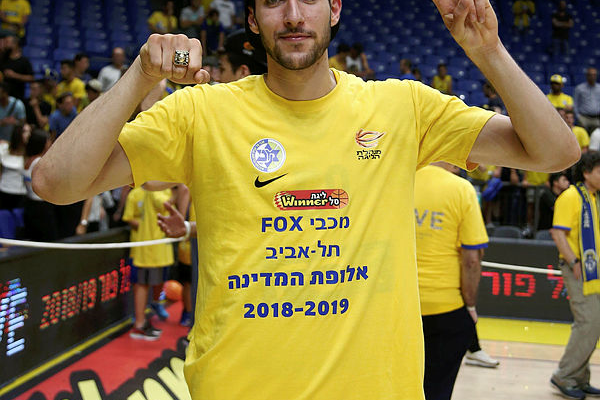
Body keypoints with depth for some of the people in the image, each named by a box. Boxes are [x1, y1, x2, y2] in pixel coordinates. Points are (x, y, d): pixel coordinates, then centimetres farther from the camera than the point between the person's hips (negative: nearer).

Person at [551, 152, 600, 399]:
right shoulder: (570, 197, -11)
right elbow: (558, 233, -18)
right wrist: (574, 263, -21)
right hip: (578, 270, -9)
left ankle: (579, 379, 20)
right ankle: (564, 377, -1)